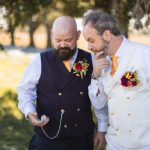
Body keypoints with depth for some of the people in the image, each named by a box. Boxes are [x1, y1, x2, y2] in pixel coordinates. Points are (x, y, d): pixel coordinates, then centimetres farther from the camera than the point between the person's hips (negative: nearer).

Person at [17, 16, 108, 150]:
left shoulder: (90, 61, 0)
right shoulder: (40, 61, -5)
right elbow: (25, 90, 1)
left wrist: (102, 129, 8)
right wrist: (30, 112, -17)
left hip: (82, 139, 2)